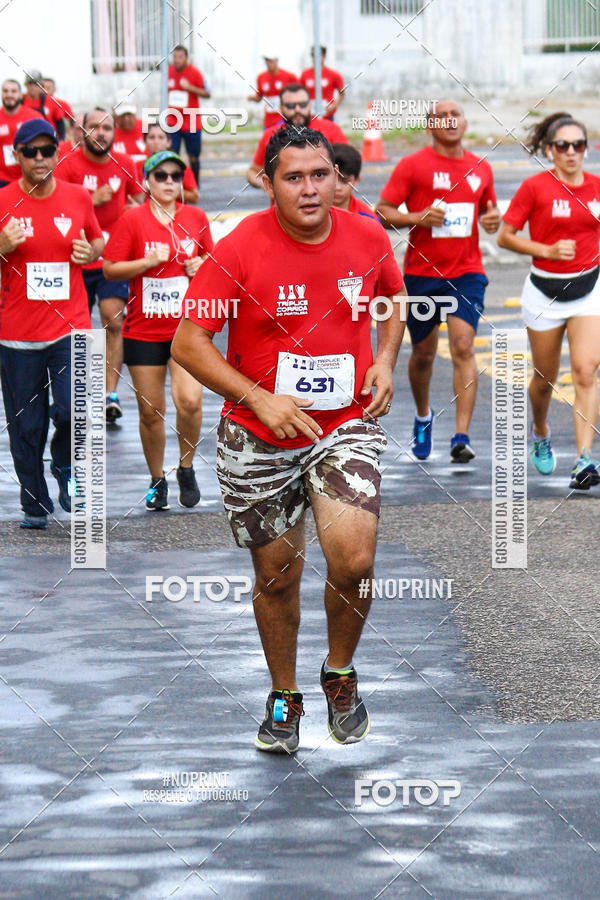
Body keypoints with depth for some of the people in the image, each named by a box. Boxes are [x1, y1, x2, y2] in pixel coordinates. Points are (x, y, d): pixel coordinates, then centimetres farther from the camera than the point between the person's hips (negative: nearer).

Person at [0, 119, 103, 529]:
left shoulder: (78, 198, 4)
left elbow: (98, 241, 20)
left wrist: (90, 252, -3)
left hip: (70, 326, 0)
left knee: (75, 409, -16)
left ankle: (66, 467, 16)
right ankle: (35, 505, 22)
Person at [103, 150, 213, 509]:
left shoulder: (196, 218, 6)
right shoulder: (132, 220, -3)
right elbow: (110, 269, -5)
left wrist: (200, 265, -1)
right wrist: (150, 260, -16)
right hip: (143, 329, -1)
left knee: (190, 399, -17)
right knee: (151, 411, 4)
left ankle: (187, 469, 7)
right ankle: (157, 480, 22)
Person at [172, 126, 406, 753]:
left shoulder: (368, 239, -4)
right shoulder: (240, 249, -14)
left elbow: (393, 297, 19)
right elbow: (187, 343, -12)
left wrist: (386, 360, 2)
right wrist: (259, 398, -20)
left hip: (346, 427, 1)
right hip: (257, 440, -1)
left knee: (353, 564, -17)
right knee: (276, 577, 10)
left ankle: (340, 672, 13)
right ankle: (283, 696, 34)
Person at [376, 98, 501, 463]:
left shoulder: (480, 168, 8)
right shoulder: (412, 165, -3)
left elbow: (491, 207, 23)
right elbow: (382, 211, -4)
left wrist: (493, 219, -1)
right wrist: (418, 218, -20)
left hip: (467, 272, 1)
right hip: (422, 273, -1)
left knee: (463, 347, -14)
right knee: (423, 353, 11)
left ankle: (461, 436, -17)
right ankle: (423, 416, 39)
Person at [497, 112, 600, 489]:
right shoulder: (536, 187, -9)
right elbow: (505, 236, -6)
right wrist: (547, 250, -16)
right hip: (545, 291, -1)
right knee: (545, 377, 11)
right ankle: (541, 434, 43)